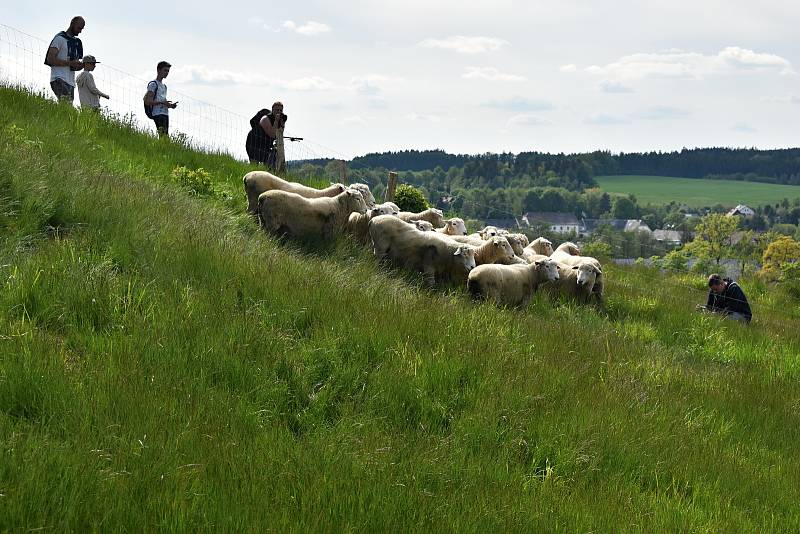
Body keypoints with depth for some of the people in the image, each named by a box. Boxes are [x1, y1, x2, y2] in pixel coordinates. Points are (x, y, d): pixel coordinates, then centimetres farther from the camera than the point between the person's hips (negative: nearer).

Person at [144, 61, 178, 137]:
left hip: (165, 114, 9)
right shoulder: (153, 84, -2)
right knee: (162, 135, -21)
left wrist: (170, 105, 10)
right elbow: (147, 102, -11)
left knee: (166, 136, 1)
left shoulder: (164, 86, 25)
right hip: (158, 114, -9)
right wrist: (162, 102, -19)